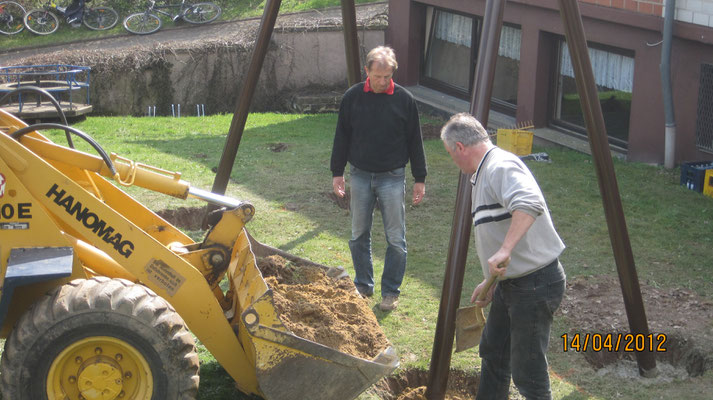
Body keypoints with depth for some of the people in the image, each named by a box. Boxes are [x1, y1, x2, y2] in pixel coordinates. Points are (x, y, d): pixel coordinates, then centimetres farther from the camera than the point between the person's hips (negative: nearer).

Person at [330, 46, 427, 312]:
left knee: (396, 239, 0)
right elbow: (341, 137, 7)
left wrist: (420, 179, 2)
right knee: (359, 236, 10)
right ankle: (363, 286, 25)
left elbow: (414, 141, 2)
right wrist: (337, 173, 5)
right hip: (359, 176, 2)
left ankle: (391, 291, 13)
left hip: (392, 178, -2)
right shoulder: (352, 97, -1)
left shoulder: (404, 99, -5)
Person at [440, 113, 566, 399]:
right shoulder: (483, 174, 16)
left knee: (527, 374, -6)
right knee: (493, 352, 24)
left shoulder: (501, 167, -18)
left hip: (534, 284, -11)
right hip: (511, 283, 11)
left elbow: (529, 205, -38)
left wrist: (504, 252, -43)